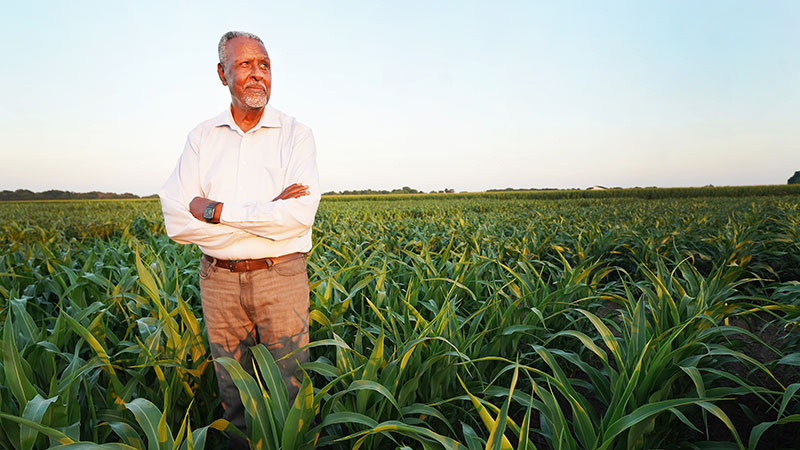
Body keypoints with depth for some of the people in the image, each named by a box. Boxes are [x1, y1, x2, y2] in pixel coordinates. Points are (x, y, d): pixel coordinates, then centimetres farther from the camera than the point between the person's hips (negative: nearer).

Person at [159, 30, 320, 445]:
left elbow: (300, 214, -18)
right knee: (233, 397, 17)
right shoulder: (202, 137, 4)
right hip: (218, 280, 3)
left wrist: (217, 211, -15)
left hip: (281, 277, -2)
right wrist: (266, 213, -15)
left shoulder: (296, 134, -2)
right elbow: (177, 221, -7)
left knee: (291, 394, 8)